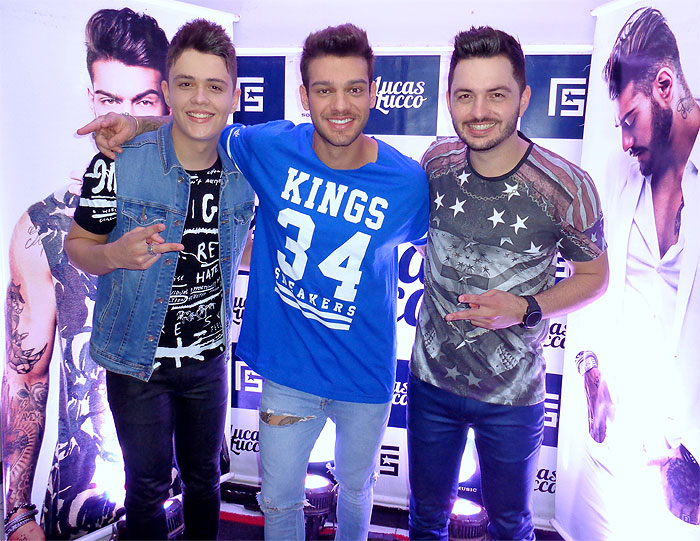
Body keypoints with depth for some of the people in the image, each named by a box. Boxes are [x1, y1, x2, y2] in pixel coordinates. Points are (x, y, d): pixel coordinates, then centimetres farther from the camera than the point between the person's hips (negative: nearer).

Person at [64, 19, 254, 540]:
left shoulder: (243, 172, -6)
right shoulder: (119, 163, -17)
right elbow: (78, 244, -7)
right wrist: (116, 255, -27)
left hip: (209, 356, 3)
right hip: (138, 359, -3)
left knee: (204, 476, 21)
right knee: (149, 483, 15)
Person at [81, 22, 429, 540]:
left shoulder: (408, 182, -17)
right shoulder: (271, 147, -15)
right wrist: (137, 123, -15)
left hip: (365, 377, 0)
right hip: (287, 368, 1)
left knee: (355, 489, 27)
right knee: (279, 499, 20)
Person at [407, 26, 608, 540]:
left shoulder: (567, 187, -19)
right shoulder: (437, 160, -9)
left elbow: (593, 275, -5)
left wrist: (525, 310, -22)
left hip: (512, 395, -2)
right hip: (431, 380, 3)